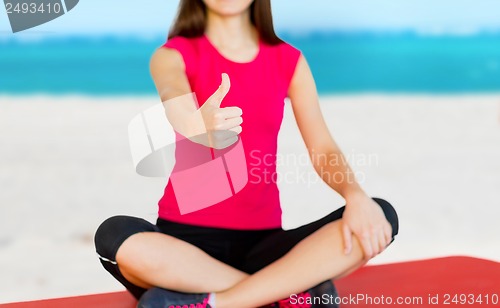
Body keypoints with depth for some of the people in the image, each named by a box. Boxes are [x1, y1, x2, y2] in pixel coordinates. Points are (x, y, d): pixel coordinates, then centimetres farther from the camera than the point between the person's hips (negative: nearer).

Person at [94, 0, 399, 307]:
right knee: (114, 235, -34)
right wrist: (200, 125, -51)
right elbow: (175, 100, -26)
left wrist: (356, 195, -22)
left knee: (380, 217, -20)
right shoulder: (173, 56, -2)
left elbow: (323, 149, 0)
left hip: (260, 241, 2)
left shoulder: (289, 61, 8)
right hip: (187, 235, -2)